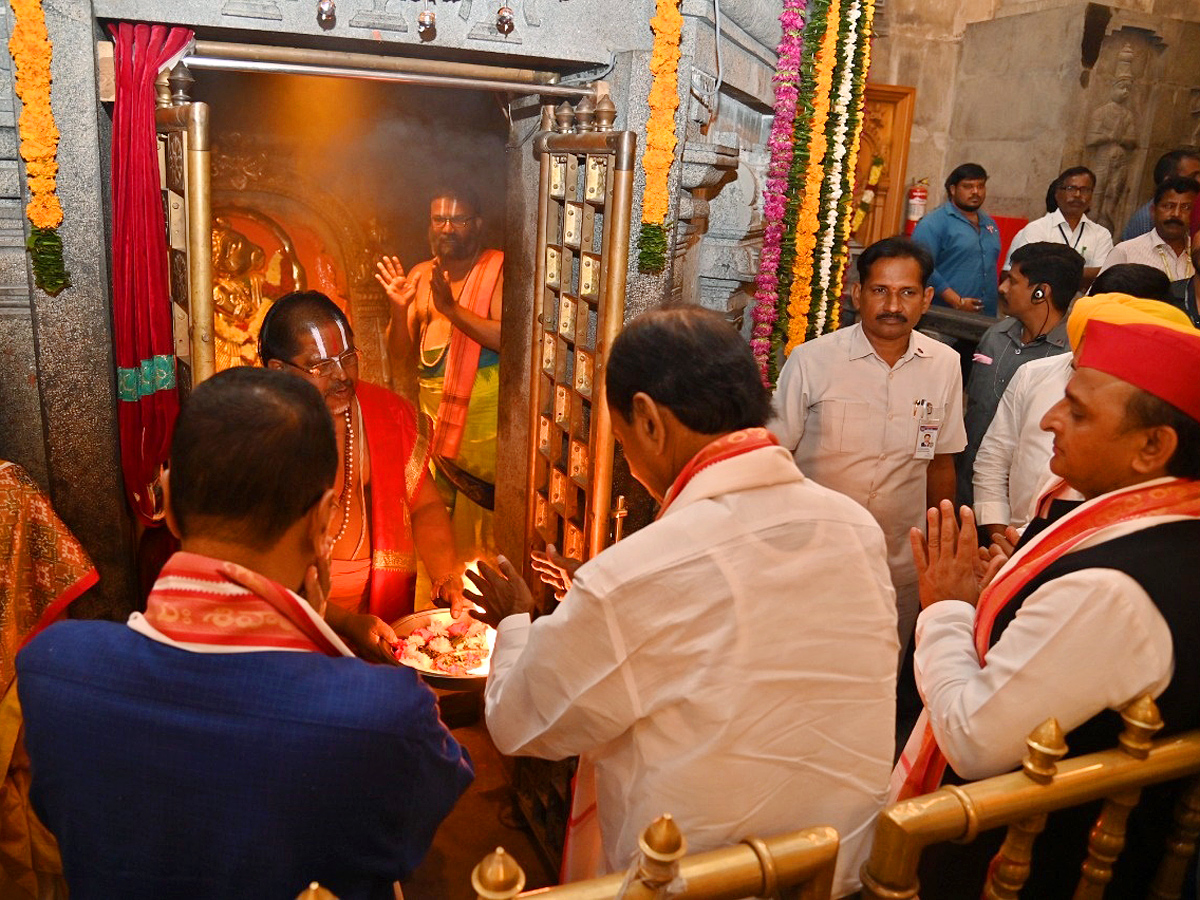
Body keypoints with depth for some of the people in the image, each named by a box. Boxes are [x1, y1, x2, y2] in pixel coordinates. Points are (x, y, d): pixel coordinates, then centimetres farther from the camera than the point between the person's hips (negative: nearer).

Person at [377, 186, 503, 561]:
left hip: (485, 418, -5)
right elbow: (403, 359, 9)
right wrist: (399, 307, -7)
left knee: (480, 526, -2)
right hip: (433, 417, 5)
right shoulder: (419, 276, 11)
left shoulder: (498, 269, -5)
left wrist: (451, 307, -22)